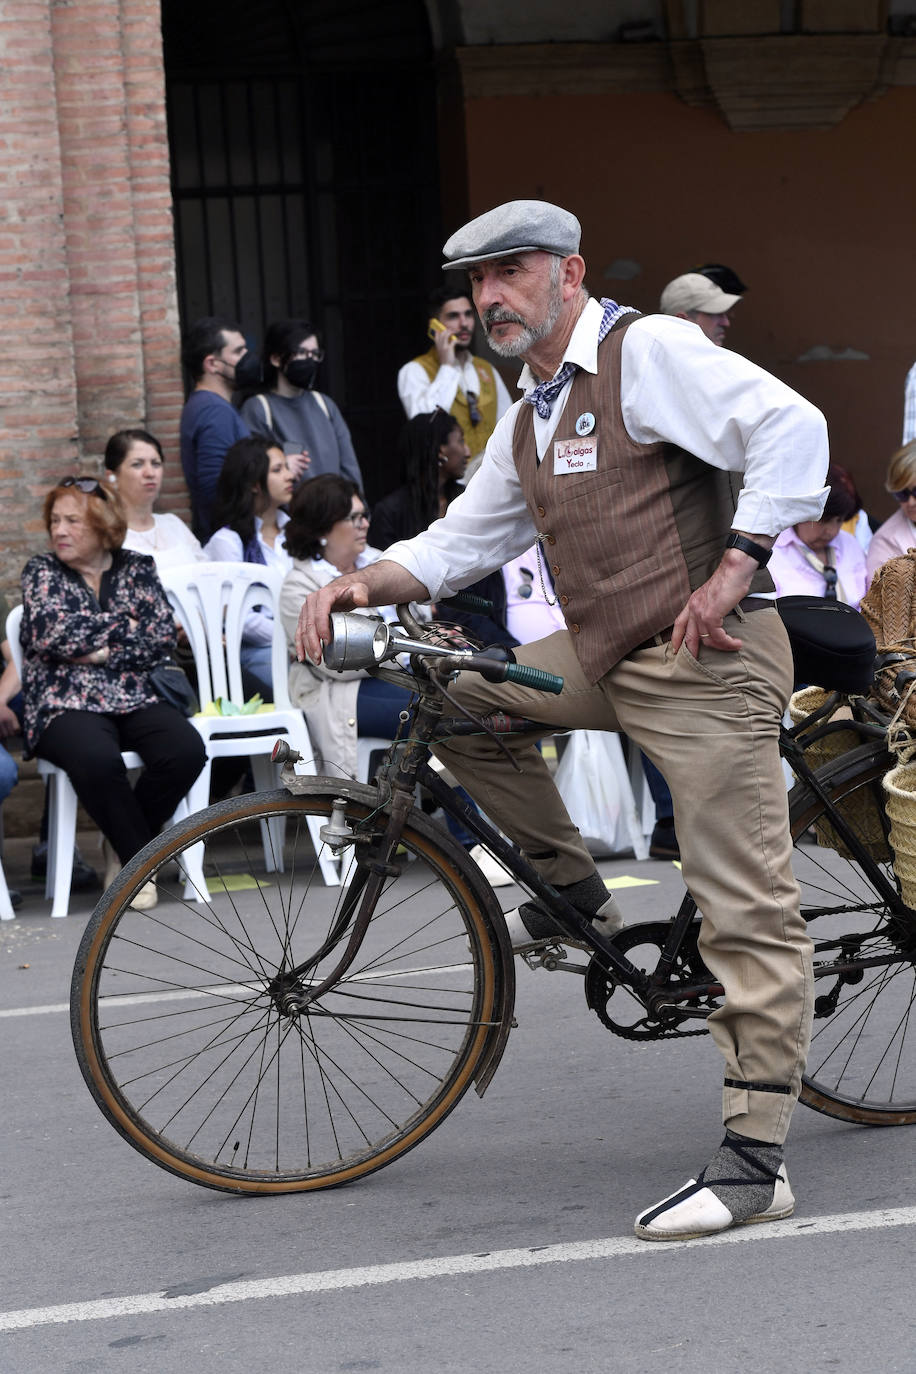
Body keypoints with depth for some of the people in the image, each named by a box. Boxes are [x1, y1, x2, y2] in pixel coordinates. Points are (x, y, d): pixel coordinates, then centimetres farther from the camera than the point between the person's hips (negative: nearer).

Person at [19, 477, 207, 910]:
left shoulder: (136, 569, 13)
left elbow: (162, 639, 1)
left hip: (134, 700, 3)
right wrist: (123, 629, -3)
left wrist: (99, 651, -9)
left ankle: (123, 848, -4)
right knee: (97, 759, -38)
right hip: (66, 707, -3)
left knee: (185, 749, -27)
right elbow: (50, 632, -10)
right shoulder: (42, 571, 8)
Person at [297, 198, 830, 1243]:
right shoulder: (528, 422, 18)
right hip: (602, 656, 9)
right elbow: (463, 540, 20)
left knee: (746, 910, -10)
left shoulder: (648, 352, -9)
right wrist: (361, 585, 2)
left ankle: (754, 1159, -12)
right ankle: (574, 892, 15)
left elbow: (792, 427, -20)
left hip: (705, 659, -9)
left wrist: (734, 569, -23)